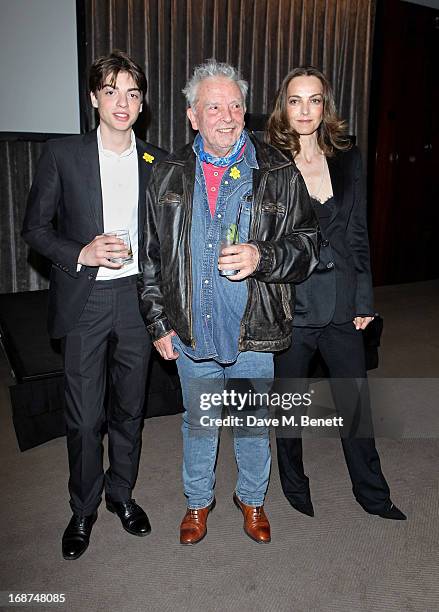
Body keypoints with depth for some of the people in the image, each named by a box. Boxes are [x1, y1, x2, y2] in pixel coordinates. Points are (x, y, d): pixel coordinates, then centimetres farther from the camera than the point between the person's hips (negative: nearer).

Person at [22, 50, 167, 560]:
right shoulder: (62, 155, -1)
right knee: (84, 418, 5)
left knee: (130, 408, 14)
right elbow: (35, 228, 0)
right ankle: (83, 509, 30)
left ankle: (121, 493, 37)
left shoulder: (156, 162, 6)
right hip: (85, 302, -2)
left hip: (137, 298, 3)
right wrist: (80, 254, -17)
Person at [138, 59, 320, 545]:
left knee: (253, 425, 17)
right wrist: (158, 323, 2)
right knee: (198, 423, 19)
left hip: (254, 333, -1)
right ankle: (198, 500, 44)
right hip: (191, 334, 2)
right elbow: (151, 258, 5)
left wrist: (262, 257, -23)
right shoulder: (169, 177, 1)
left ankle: (252, 498, 44)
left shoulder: (278, 174, -4)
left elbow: (307, 246, -3)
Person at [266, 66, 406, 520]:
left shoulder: (348, 159, 5)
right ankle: (294, 485, 37)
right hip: (290, 303, -3)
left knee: (356, 401, 13)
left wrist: (364, 299, 4)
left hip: (341, 302, 3)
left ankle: (371, 493, 35)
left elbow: (358, 233, 7)